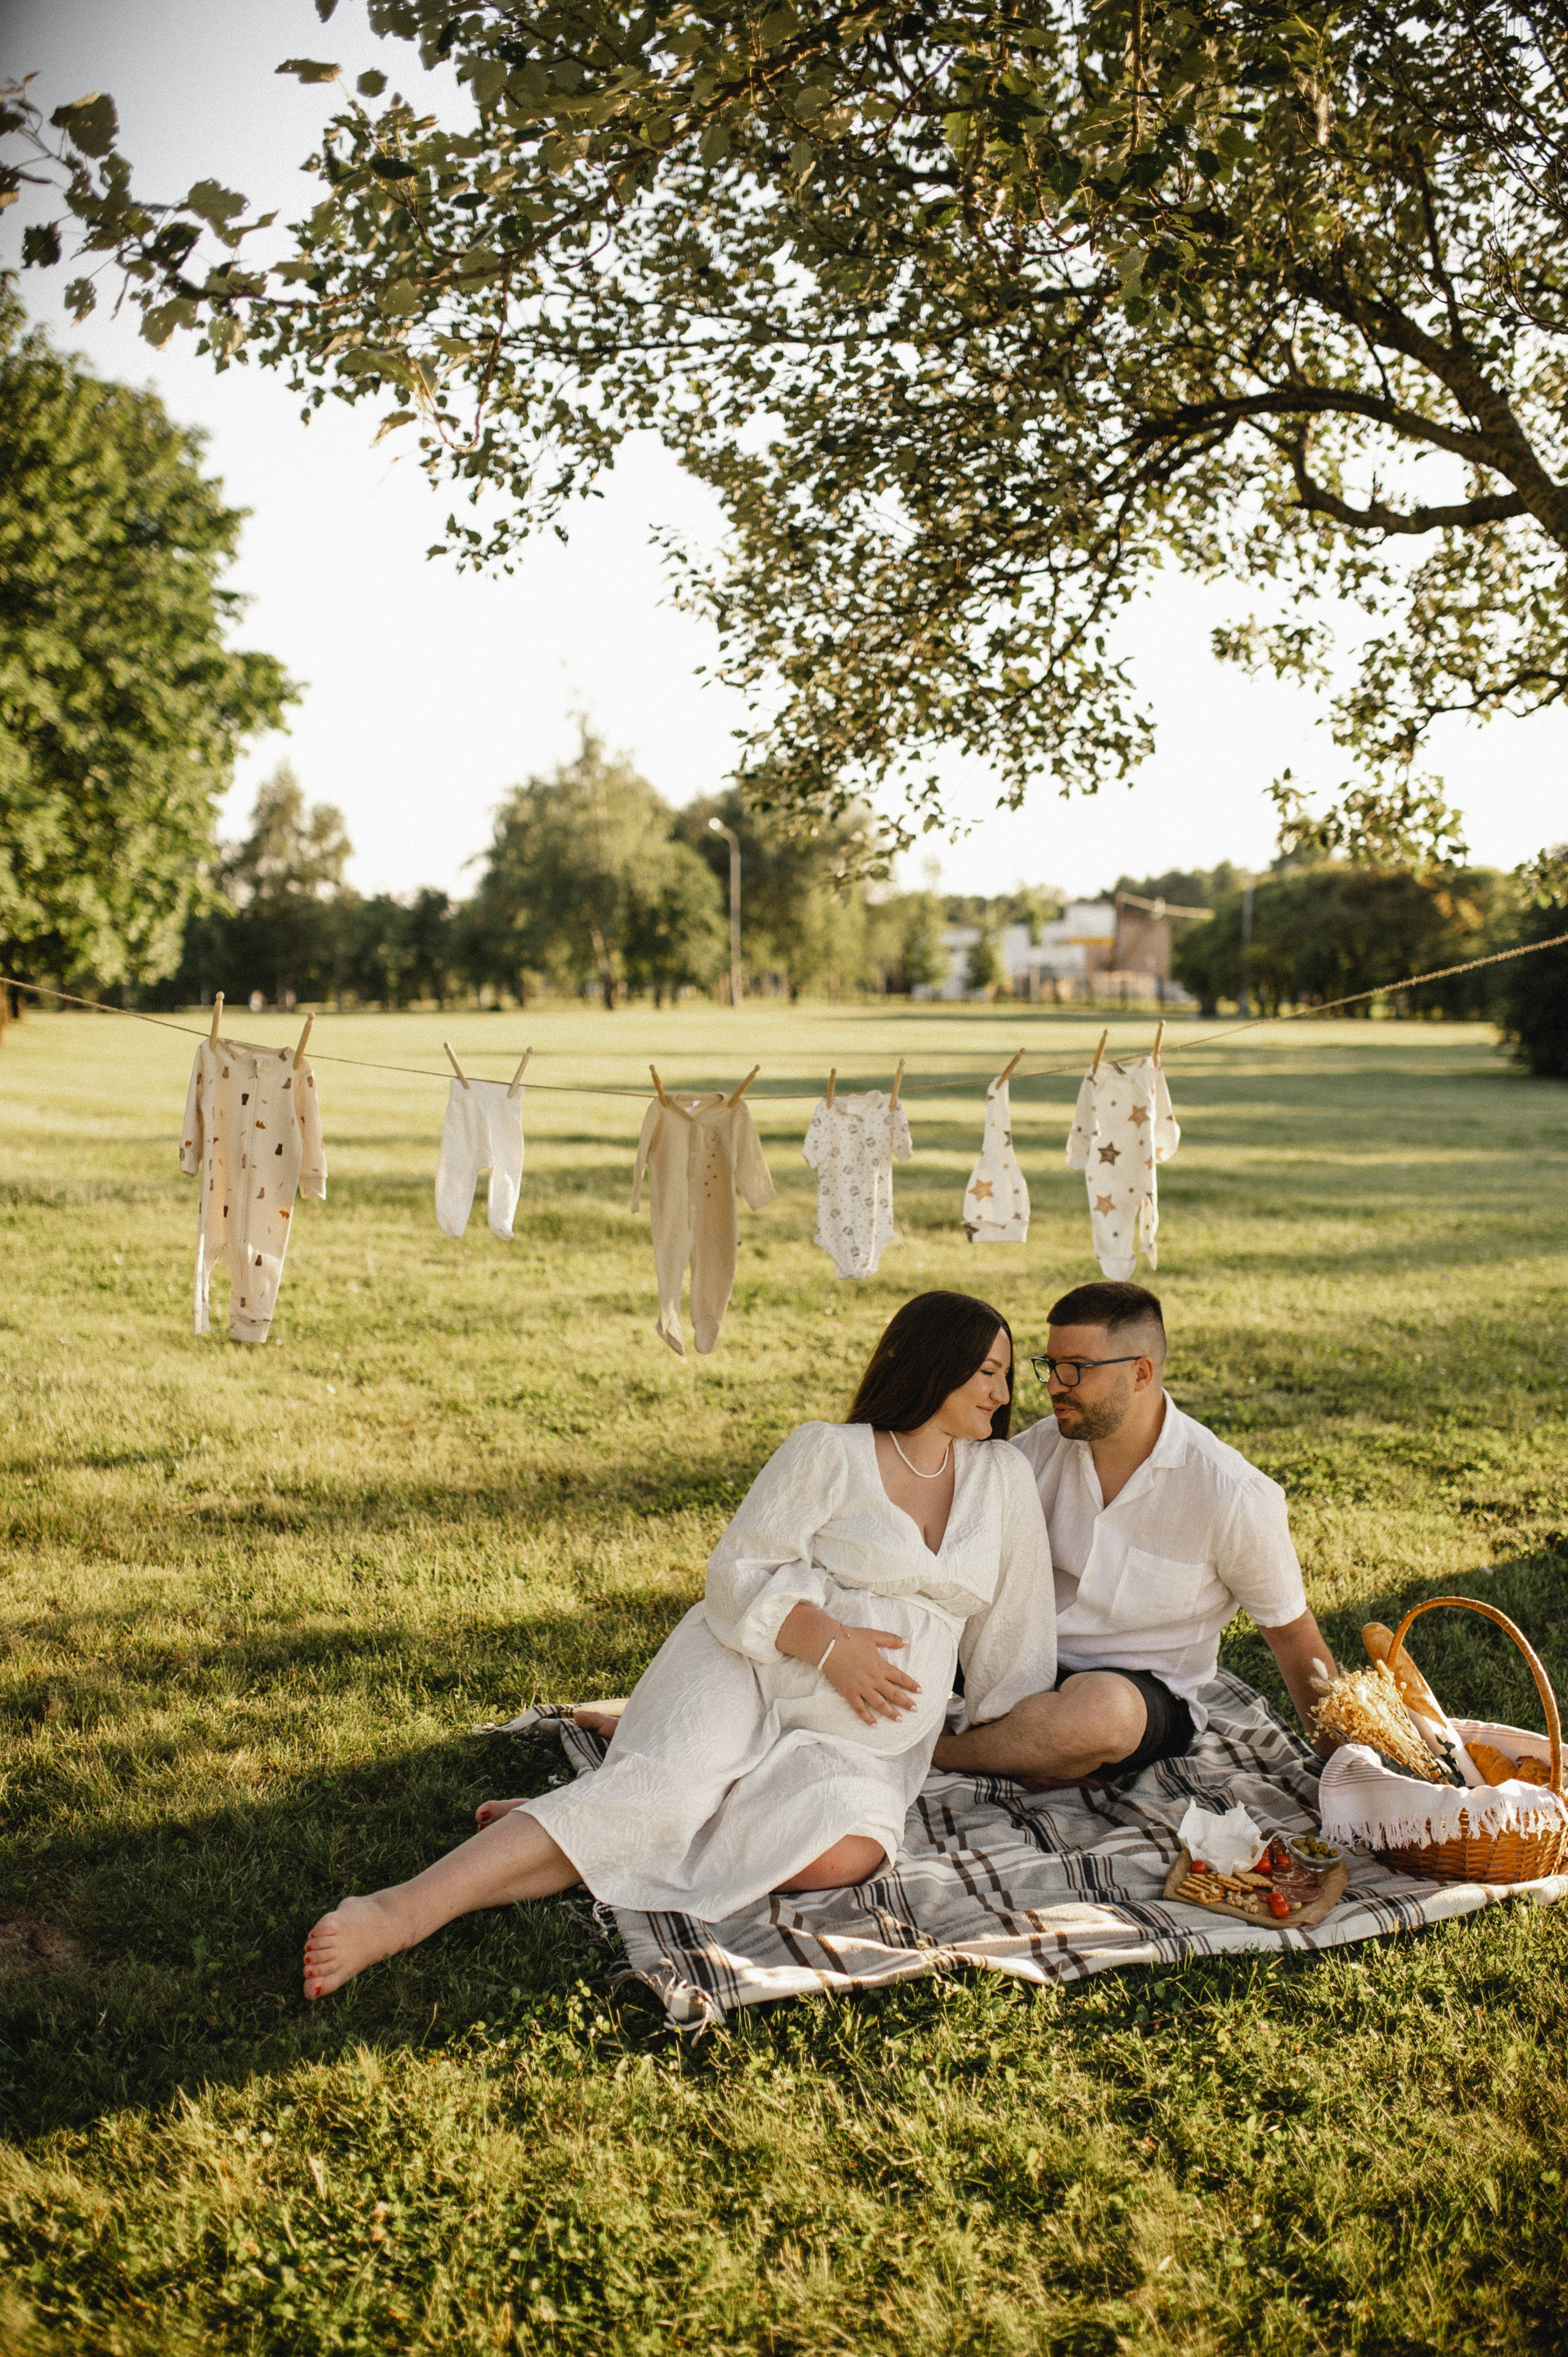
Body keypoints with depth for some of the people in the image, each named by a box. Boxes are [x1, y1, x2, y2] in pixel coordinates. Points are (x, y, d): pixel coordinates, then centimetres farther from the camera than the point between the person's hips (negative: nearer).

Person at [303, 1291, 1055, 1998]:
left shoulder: (1003, 1476, 13)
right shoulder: (829, 1453, 1)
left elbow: (1011, 1622, 20)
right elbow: (736, 1572, -4)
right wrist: (826, 1642, -17)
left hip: (861, 1739, 3)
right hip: (746, 1676, -3)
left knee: (846, 1851, -31)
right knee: (662, 1791, -32)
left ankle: (578, 1831, -19)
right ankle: (400, 1910, -40)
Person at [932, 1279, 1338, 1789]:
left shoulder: (1234, 1496, -13)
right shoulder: (1041, 1447, -2)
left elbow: (1292, 1632, -1)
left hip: (1147, 1693, -4)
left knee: (1099, 1708, -39)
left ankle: (928, 1752, -15)